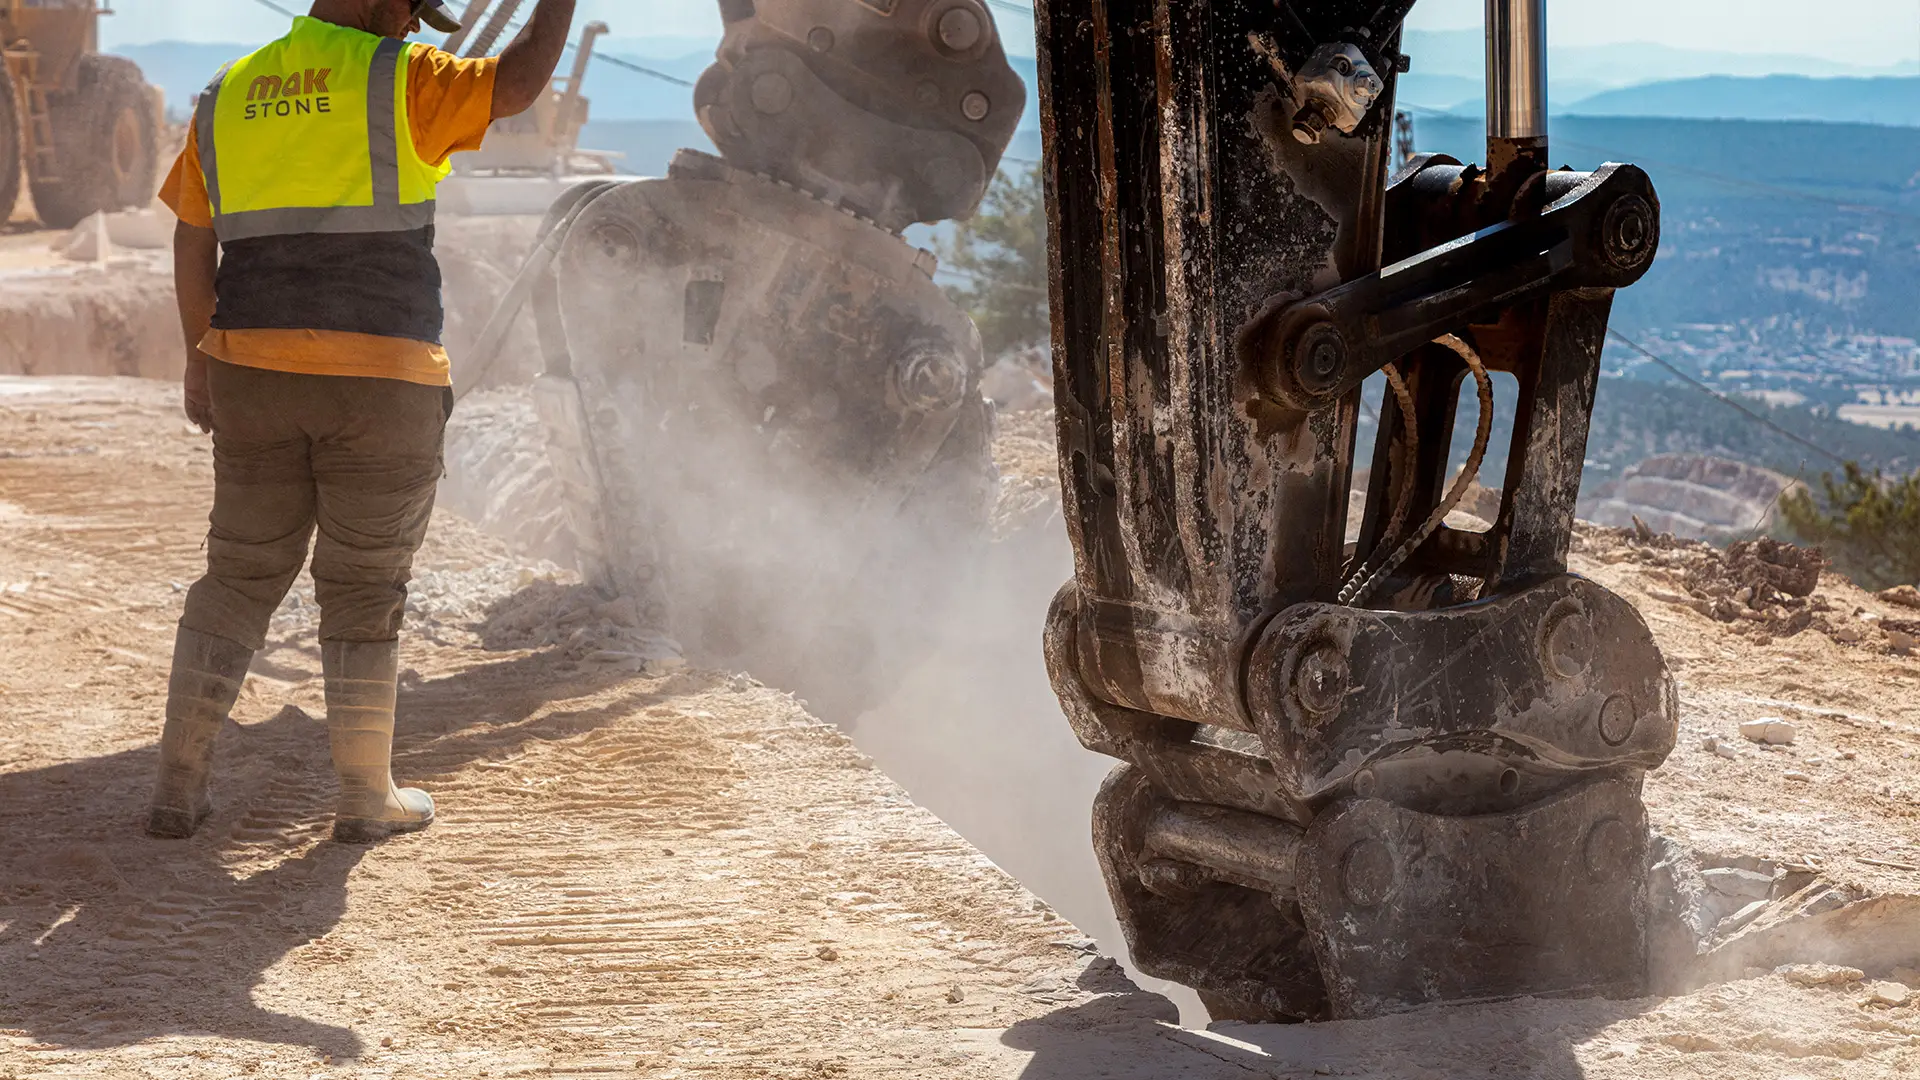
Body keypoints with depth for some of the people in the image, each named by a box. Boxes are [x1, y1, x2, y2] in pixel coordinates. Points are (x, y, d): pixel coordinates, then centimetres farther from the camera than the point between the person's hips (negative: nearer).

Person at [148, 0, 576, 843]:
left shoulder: (228, 97, 11)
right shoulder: (394, 80, -6)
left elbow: (191, 243, 12)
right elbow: (518, 84, -14)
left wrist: (201, 362, 19)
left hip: (255, 369, 4)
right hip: (383, 377, -4)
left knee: (239, 577, 13)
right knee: (364, 592, 6)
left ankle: (178, 787, 11)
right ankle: (366, 799, 14)